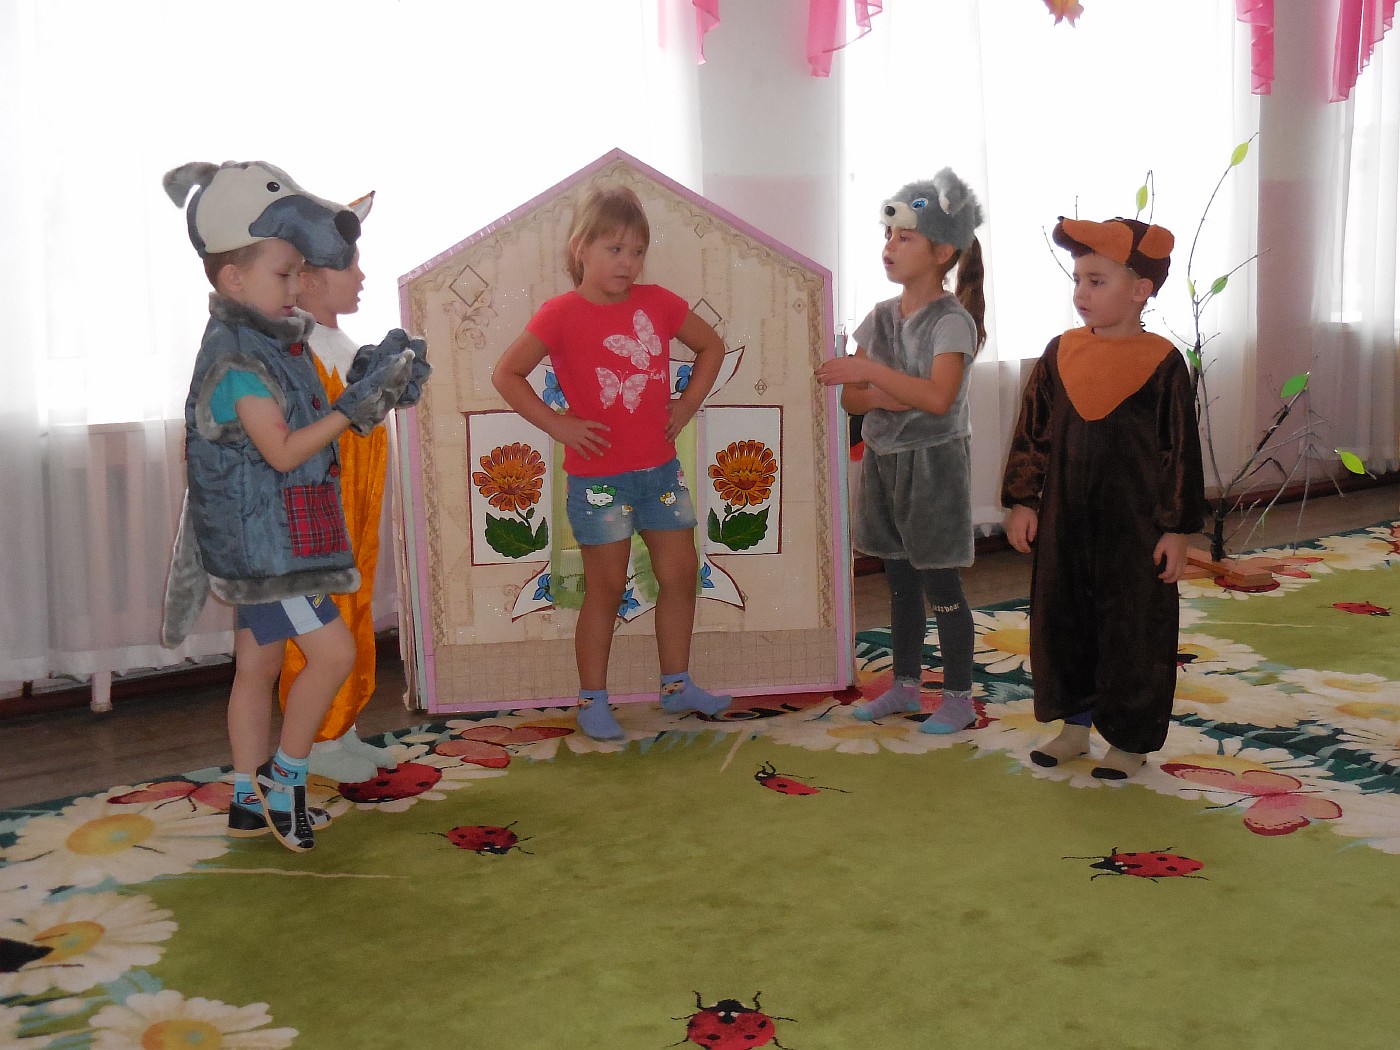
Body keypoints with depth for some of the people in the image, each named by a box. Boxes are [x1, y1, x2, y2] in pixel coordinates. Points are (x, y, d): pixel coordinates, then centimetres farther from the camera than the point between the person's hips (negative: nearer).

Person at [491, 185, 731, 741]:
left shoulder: (657, 303, 3)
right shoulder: (562, 314, -10)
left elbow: (711, 345, 17)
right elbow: (506, 373, -9)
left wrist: (688, 403, 6)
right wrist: (556, 424, -13)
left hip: (661, 469, 5)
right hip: (598, 477, -5)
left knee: (681, 574, 10)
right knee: (607, 589, 3)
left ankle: (676, 685, 27)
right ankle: (592, 700, 17)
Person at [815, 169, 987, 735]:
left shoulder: (952, 319, -13)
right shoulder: (880, 317, 6)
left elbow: (939, 396, -27)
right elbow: (850, 397, 5)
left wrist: (871, 371, -24)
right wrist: (881, 395, -17)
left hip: (933, 463, -6)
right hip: (883, 460, 7)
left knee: (940, 587, 0)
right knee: (900, 580, 15)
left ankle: (959, 696, 13)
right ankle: (905, 684, 28)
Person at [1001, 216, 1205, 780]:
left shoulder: (1162, 364, -10)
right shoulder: (1060, 353, 1)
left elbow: (1181, 452, -6)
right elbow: (1031, 433, 6)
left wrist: (1177, 529, -7)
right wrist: (1022, 502, 3)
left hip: (1135, 523, -4)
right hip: (1064, 520, 4)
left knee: (1133, 629, 6)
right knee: (1060, 622, 13)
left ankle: (1129, 740, 22)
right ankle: (1075, 724, 31)